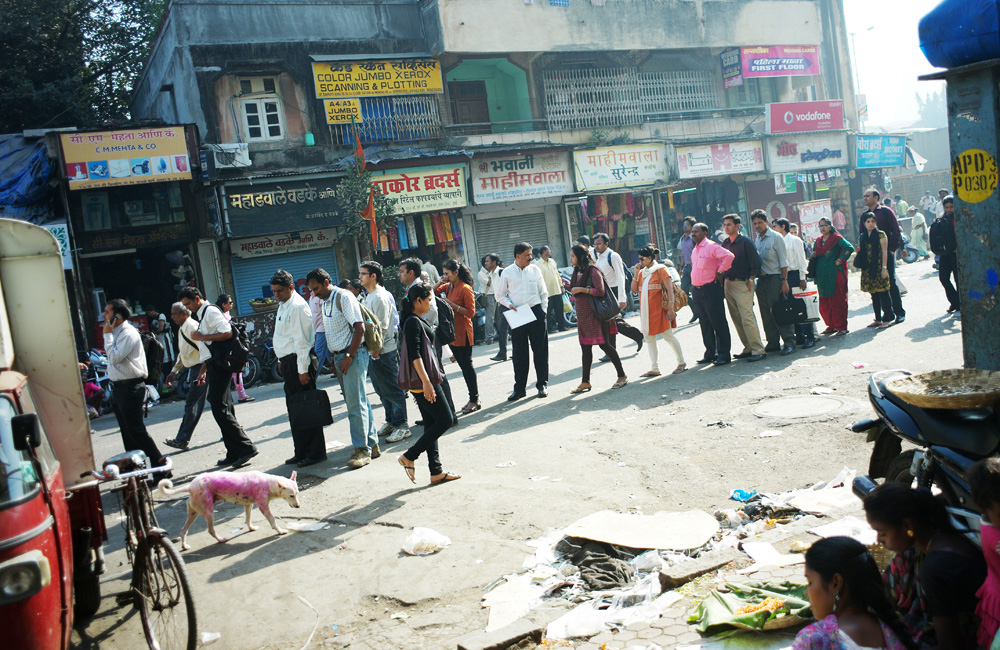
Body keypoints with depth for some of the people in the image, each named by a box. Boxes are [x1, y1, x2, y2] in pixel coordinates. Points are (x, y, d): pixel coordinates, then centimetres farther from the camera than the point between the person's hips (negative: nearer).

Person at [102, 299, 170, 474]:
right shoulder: (116, 333, 16)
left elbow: (115, 357, -21)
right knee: (127, 432, 14)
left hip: (130, 387, -10)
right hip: (119, 387, 10)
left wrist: (107, 335, -15)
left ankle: (160, 464, -7)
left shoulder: (128, 333, -14)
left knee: (136, 430, -10)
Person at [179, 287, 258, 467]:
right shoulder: (202, 315, 21)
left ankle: (246, 447, -8)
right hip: (214, 365, 10)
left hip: (220, 365, -10)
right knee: (225, 408, 10)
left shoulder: (210, 311, -9)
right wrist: (203, 369, 23)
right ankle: (234, 453, 15)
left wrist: (201, 337, -16)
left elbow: (227, 333, -22)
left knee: (220, 409, -12)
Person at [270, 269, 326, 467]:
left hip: (299, 362, -10)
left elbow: (301, 340, -19)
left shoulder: (297, 306, -15)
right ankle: (301, 452, 23)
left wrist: (303, 369, -20)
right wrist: (281, 361, 22)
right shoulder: (283, 305, 16)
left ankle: (314, 453, 3)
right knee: (293, 408, 14)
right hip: (288, 362, 10)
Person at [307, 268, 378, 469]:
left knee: (356, 403, -9)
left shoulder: (344, 297, -10)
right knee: (357, 402, 11)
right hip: (338, 356, 9)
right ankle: (372, 445, 17)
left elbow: (359, 327, -17)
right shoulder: (325, 302, 17)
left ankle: (362, 449, -4)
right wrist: (333, 358, 14)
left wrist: (349, 356, -19)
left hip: (353, 355, -9)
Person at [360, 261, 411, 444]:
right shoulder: (369, 297, 16)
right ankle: (391, 422, 27)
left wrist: (376, 349, -19)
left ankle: (401, 426, 3)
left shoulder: (380, 297, -15)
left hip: (383, 351, -10)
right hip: (373, 351, 10)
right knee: (382, 390, 16)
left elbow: (382, 326, -19)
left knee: (392, 389, -3)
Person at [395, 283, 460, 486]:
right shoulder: (413, 322, -15)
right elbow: (415, 355, -22)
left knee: (432, 424, 11)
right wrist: (426, 381, -26)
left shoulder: (419, 320, 15)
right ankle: (409, 457, 0)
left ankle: (436, 471, 14)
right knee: (445, 420, -5)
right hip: (422, 381, -10)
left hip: (425, 380, 10)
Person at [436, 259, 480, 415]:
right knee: (463, 366, 12)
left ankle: (474, 400, 6)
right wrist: (440, 283, 0)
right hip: (452, 332, 8)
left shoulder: (465, 289, -12)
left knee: (467, 365, -3)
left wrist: (452, 304, -20)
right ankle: (473, 398, 20)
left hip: (463, 333, -8)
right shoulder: (448, 287, 10)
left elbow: (471, 312, -16)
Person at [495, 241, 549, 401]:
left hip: (536, 312, 1)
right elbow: (500, 295, 8)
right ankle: (519, 388, 14)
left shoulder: (534, 270, 5)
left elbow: (543, 292, 11)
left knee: (540, 350, 5)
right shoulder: (507, 273, 1)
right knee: (519, 352, 4)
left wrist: (543, 309, 3)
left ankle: (542, 384, 18)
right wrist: (509, 305, -9)